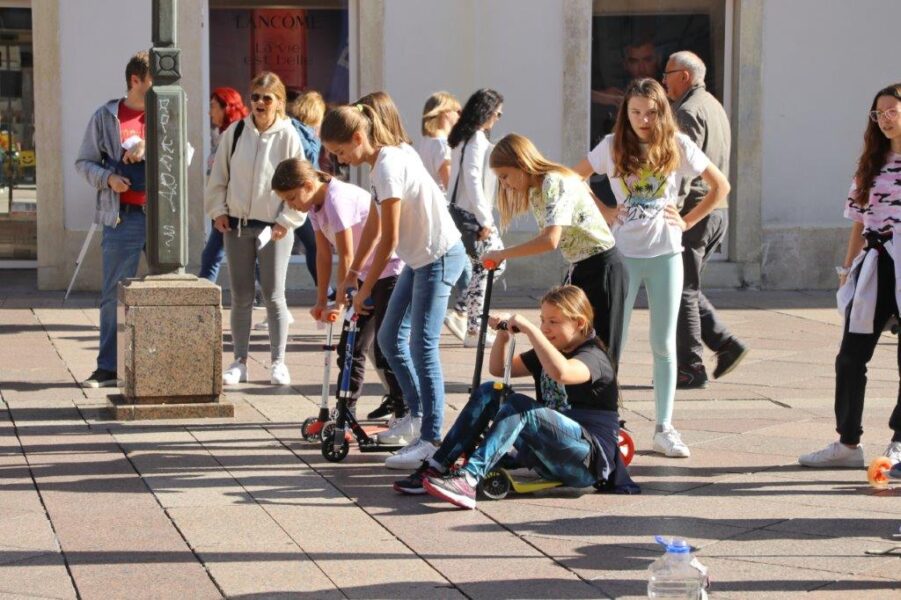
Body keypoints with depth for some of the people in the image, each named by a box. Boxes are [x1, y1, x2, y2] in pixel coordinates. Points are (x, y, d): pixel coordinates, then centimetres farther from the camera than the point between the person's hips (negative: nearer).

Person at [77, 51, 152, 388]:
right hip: (123, 218, -1)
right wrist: (107, 178, -11)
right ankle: (108, 368, 5)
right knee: (114, 294, 0)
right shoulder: (106, 117, 5)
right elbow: (84, 162, 7)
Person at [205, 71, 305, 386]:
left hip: (273, 227, -3)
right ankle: (239, 362, 15)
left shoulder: (288, 136, -6)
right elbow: (219, 175, 10)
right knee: (240, 298, 7)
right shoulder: (235, 132, 2)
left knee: (274, 297, 0)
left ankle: (278, 362, 10)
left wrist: (287, 220, -8)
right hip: (237, 224, 3)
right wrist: (218, 210, 2)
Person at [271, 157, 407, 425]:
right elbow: (323, 254, 6)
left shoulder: (338, 200, -24)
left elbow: (346, 258, -22)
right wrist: (321, 301, 3)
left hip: (393, 270, -10)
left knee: (386, 350, -10)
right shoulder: (315, 205, 3)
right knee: (350, 348, 8)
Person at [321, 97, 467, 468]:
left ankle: (430, 438, -8)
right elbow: (373, 225, 14)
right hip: (419, 258, 10)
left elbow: (389, 238, -20)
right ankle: (416, 414, 28)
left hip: (439, 257, -10)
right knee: (389, 339, 15)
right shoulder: (385, 158, 8)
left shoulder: (388, 166, -21)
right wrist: (352, 273, 13)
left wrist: (365, 289, -13)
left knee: (422, 346, -11)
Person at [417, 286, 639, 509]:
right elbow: (498, 369, 20)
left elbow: (560, 372, -34)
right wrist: (504, 334, 2)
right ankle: (435, 467, -11)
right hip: (551, 453, 9)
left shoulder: (594, 357, -10)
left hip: (590, 459, -9)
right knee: (489, 394, -1)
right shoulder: (545, 354, 17)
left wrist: (529, 329, -31)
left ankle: (469, 479, -44)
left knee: (520, 405, -29)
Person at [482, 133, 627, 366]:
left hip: (603, 268, -10)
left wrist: (501, 255, -26)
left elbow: (550, 240, -32)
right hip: (579, 268, 10)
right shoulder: (534, 192, 10)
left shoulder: (555, 183, -20)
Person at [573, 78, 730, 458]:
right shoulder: (613, 146, -1)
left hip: (666, 253, 0)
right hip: (623, 253, 0)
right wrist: (604, 212, -1)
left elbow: (721, 186, 5)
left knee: (664, 344, 4)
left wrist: (688, 221, -1)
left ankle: (664, 429, 10)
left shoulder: (677, 146, -1)